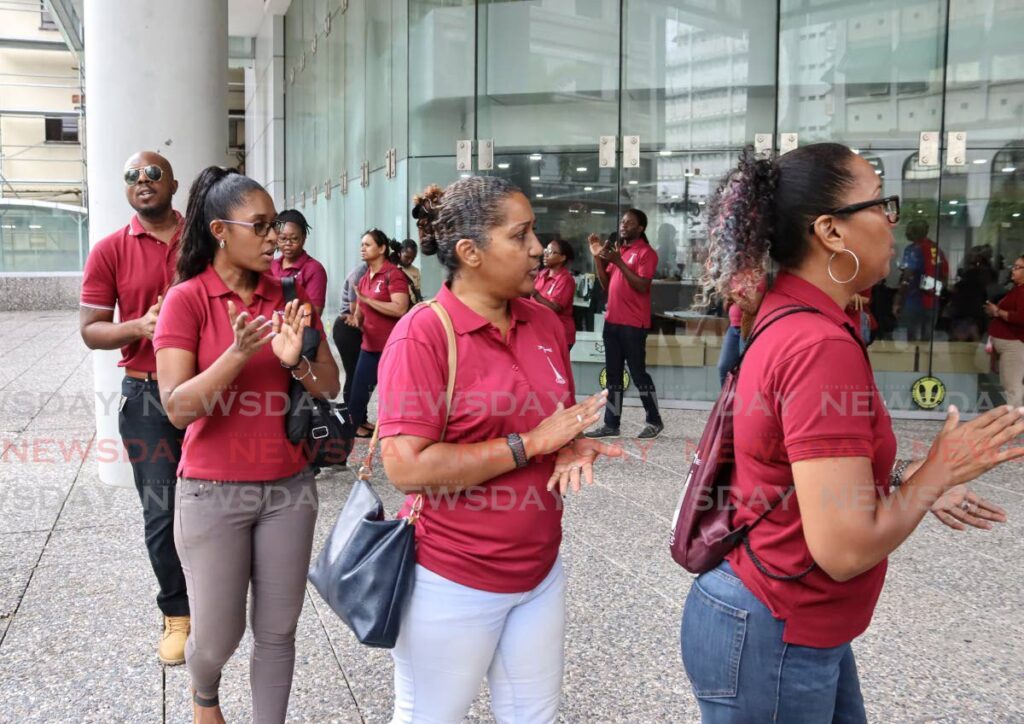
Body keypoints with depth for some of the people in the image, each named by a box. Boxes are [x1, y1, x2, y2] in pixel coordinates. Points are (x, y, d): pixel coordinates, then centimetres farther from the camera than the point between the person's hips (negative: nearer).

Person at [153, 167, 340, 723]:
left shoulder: (289, 295, 2)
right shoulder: (186, 300, -10)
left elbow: (330, 387, 2)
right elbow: (177, 408, -17)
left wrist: (296, 361, -19)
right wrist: (238, 354, -30)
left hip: (290, 487, 3)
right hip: (214, 491, -3)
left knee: (277, 632, 10)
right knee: (218, 638, 9)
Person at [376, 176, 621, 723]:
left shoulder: (544, 323, 3)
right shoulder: (422, 335, -17)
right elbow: (407, 468, -24)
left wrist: (574, 448, -8)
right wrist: (529, 444, -22)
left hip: (540, 571, 6)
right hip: (452, 582, -6)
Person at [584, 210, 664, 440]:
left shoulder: (646, 253, -8)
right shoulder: (617, 250, 16)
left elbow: (642, 286, -19)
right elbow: (606, 284, 15)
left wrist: (619, 262, -20)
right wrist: (598, 257, 4)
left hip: (634, 324, -8)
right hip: (612, 321, 8)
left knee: (638, 373, -2)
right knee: (613, 374, 7)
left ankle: (654, 421, 11)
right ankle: (611, 424, 10)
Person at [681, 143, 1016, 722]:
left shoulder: (788, 319, 3)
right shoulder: (823, 345, -26)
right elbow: (845, 549, -26)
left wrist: (913, 483, 10)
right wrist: (937, 470, -13)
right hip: (771, 640, -9)